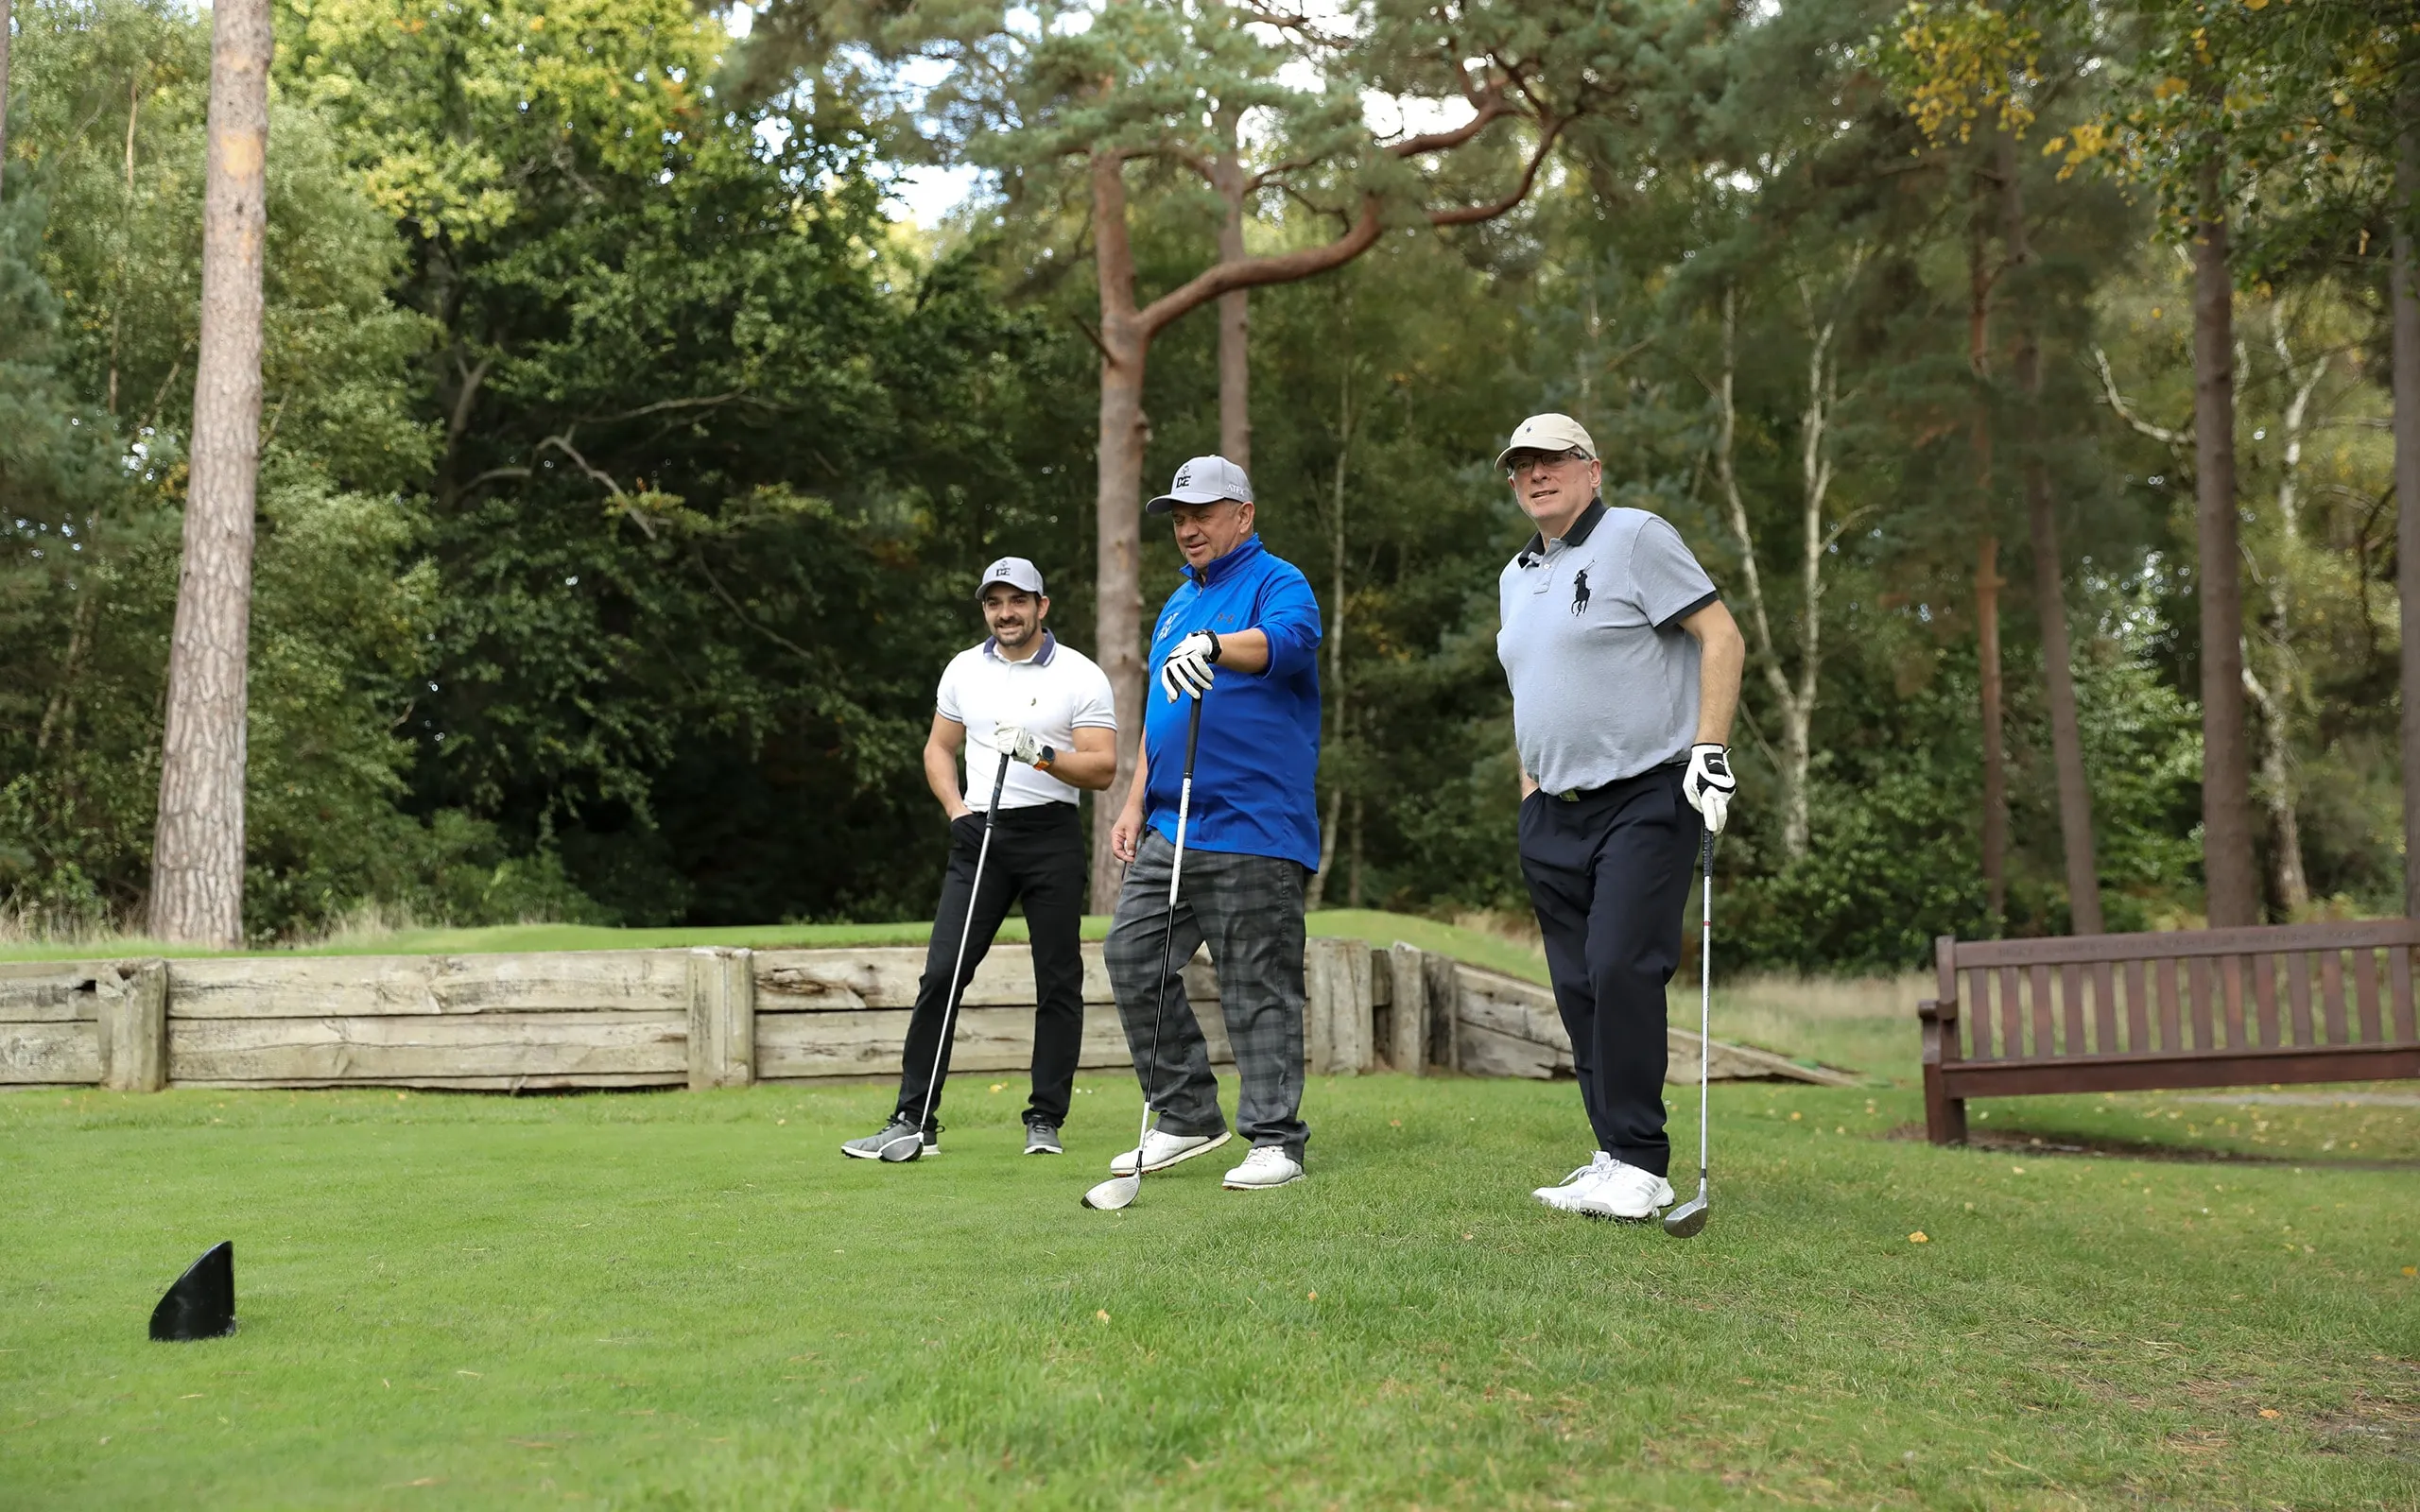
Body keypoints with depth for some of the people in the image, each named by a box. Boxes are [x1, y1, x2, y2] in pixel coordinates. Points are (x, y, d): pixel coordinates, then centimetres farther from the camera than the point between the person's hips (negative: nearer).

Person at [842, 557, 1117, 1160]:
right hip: (980, 834, 3)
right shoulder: (963, 669, 11)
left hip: (1052, 837, -2)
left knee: (1059, 981, 1)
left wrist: (1042, 755, -22)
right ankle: (913, 1119, -1)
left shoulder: (1081, 675, -1)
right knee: (941, 972, -5)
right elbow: (939, 747, 20)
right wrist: (956, 808, 4)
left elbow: (1102, 768, -7)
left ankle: (1046, 1120, 11)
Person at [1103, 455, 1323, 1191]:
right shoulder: (1179, 601, 21)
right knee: (1132, 957, 4)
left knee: (1258, 988, -4)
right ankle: (1187, 1116, 15)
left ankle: (1275, 1139, 5)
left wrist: (1214, 645, -45)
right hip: (1172, 826, 8)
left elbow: (1289, 640, -27)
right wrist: (1137, 802, 18)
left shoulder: (1277, 582, -3)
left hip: (1253, 831, -8)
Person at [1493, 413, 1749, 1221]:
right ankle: (1615, 1160, 10)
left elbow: (1721, 635, -9)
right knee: (1580, 992, 4)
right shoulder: (1516, 576, 19)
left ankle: (1638, 1164, -10)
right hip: (1555, 813, 7)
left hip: (1644, 799, -7)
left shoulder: (1637, 538, -3)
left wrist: (1709, 747, -17)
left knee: (1622, 969, -16)